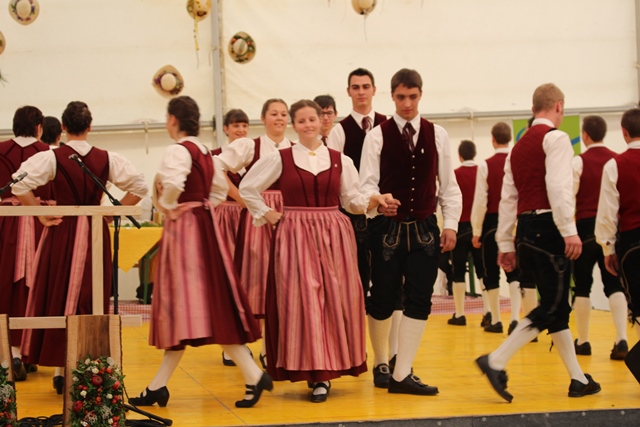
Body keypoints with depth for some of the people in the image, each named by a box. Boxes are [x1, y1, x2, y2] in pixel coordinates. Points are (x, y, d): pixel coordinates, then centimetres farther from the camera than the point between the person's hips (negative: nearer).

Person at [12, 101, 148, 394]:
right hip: (96, 235, 2)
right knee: (93, 301, 9)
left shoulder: (51, 157, -7)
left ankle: (60, 370, 8)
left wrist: (41, 215, -8)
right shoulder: (107, 159, -1)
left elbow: (19, 185, -18)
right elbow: (139, 187, -2)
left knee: (58, 299, 7)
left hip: (61, 232, -2)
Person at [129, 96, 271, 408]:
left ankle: (253, 375, -11)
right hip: (203, 226, 10)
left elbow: (173, 185, -33)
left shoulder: (178, 151, -15)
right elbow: (220, 189, 21)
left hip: (184, 228, -10)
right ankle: (158, 385, 17)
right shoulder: (203, 151, 13)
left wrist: (167, 207, -15)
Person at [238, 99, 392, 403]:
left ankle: (327, 369, 6)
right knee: (302, 301, -6)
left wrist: (375, 200, -9)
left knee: (336, 301, -1)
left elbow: (352, 200, 8)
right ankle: (314, 373, -2)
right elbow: (247, 188, 11)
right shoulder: (280, 159, 3)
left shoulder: (340, 161, 8)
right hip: (295, 236, -2)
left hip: (333, 235, 2)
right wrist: (266, 215, 5)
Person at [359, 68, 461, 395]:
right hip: (387, 228, -2)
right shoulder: (378, 136, -1)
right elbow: (367, 182, -6)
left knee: (419, 301, -4)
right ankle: (381, 365, 25)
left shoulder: (437, 135, 6)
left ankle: (402, 374, 0)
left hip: (424, 228, 2)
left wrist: (451, 223, 0)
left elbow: (448, 184, 9)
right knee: (382, 300, 5)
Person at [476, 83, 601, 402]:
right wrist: (569, 230, -22)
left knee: (557, 307, 13)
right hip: (548, 227, -9)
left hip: (526, 229, 9)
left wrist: (505, 244, 18)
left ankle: (579, 379, 17)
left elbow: (508, 198, 17)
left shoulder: (519, 146, 19)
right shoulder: (555, 138, -5)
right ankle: (496, 361, -17)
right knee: (551, 308, -7)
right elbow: (558, 185, -18)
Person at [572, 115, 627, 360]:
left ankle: (582, 341, 15)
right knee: (614, 285, 5)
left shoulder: (578, 162, -7)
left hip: (586, 226, -3)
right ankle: (621, 339, -10)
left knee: (582, 285, 9)